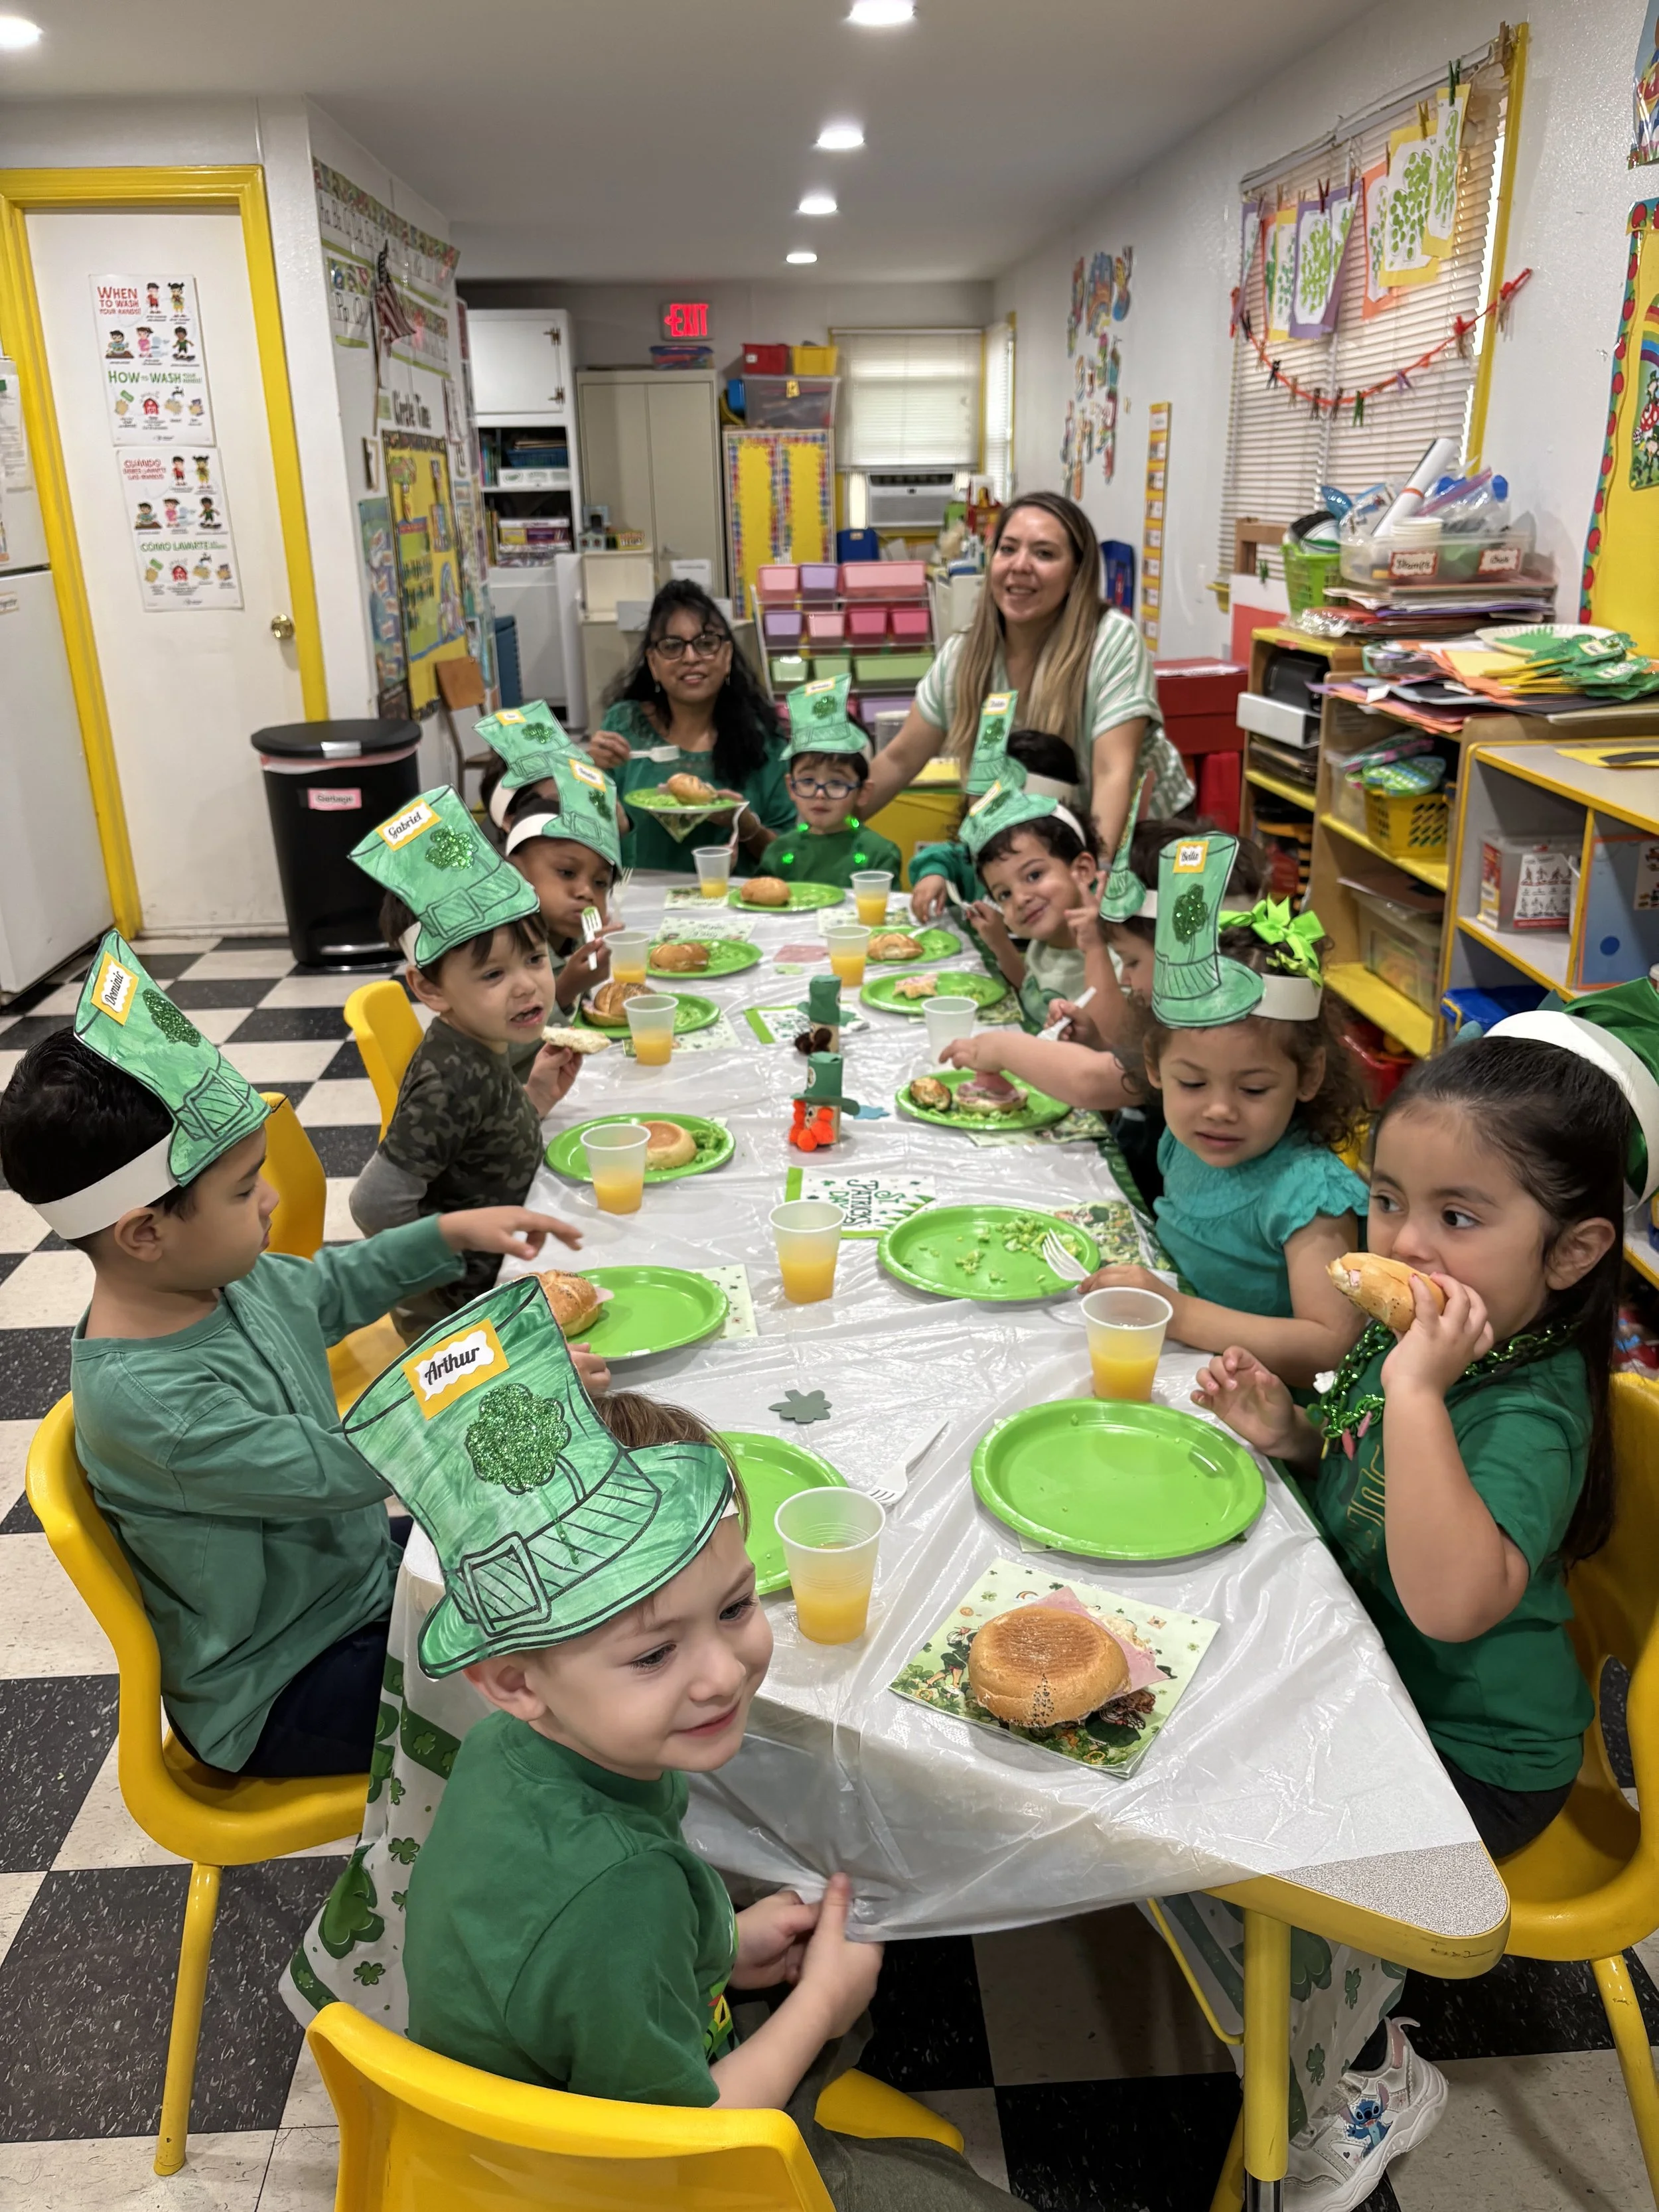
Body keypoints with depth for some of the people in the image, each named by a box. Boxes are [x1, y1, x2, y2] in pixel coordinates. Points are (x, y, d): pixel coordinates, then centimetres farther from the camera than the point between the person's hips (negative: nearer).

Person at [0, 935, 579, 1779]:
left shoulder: (224, 1277, -9)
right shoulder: (146, 1404, -35)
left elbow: (330, 1286, 14)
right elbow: (345, 1468, -29)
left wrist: (453, 1232, 3)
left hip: (356, 1568, 8)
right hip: (278, 1695, -8)